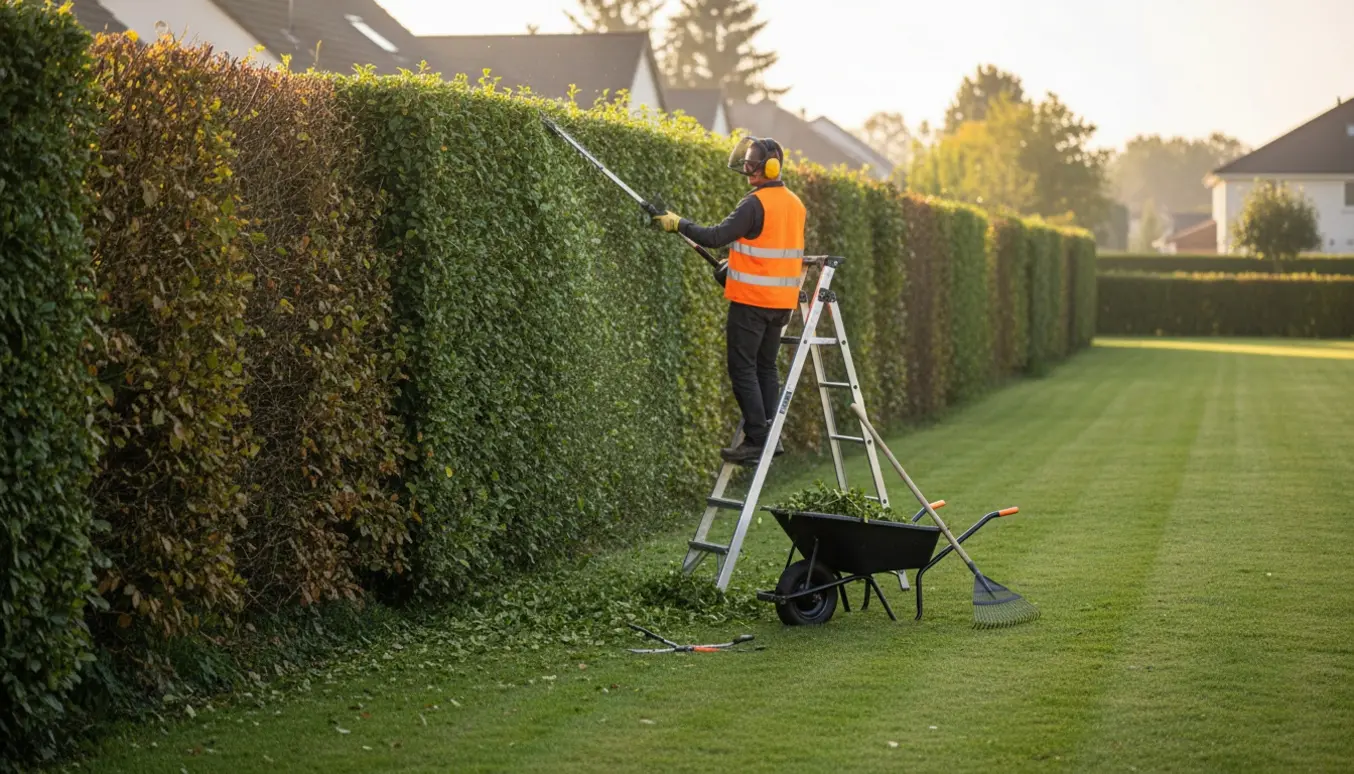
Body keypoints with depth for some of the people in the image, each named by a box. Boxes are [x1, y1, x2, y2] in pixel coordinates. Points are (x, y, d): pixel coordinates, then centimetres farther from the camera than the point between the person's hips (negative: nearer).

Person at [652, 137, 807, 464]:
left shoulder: (755, 204, -16)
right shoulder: (795, 204, 12)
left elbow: (716, 237, -18)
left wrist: (678, 223, -8)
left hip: (752, 300, -8)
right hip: (782, 301, 8)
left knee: (743, 368, -4)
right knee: (766, 367, 14)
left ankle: (756, 440, -7)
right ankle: (771, 436, 12)